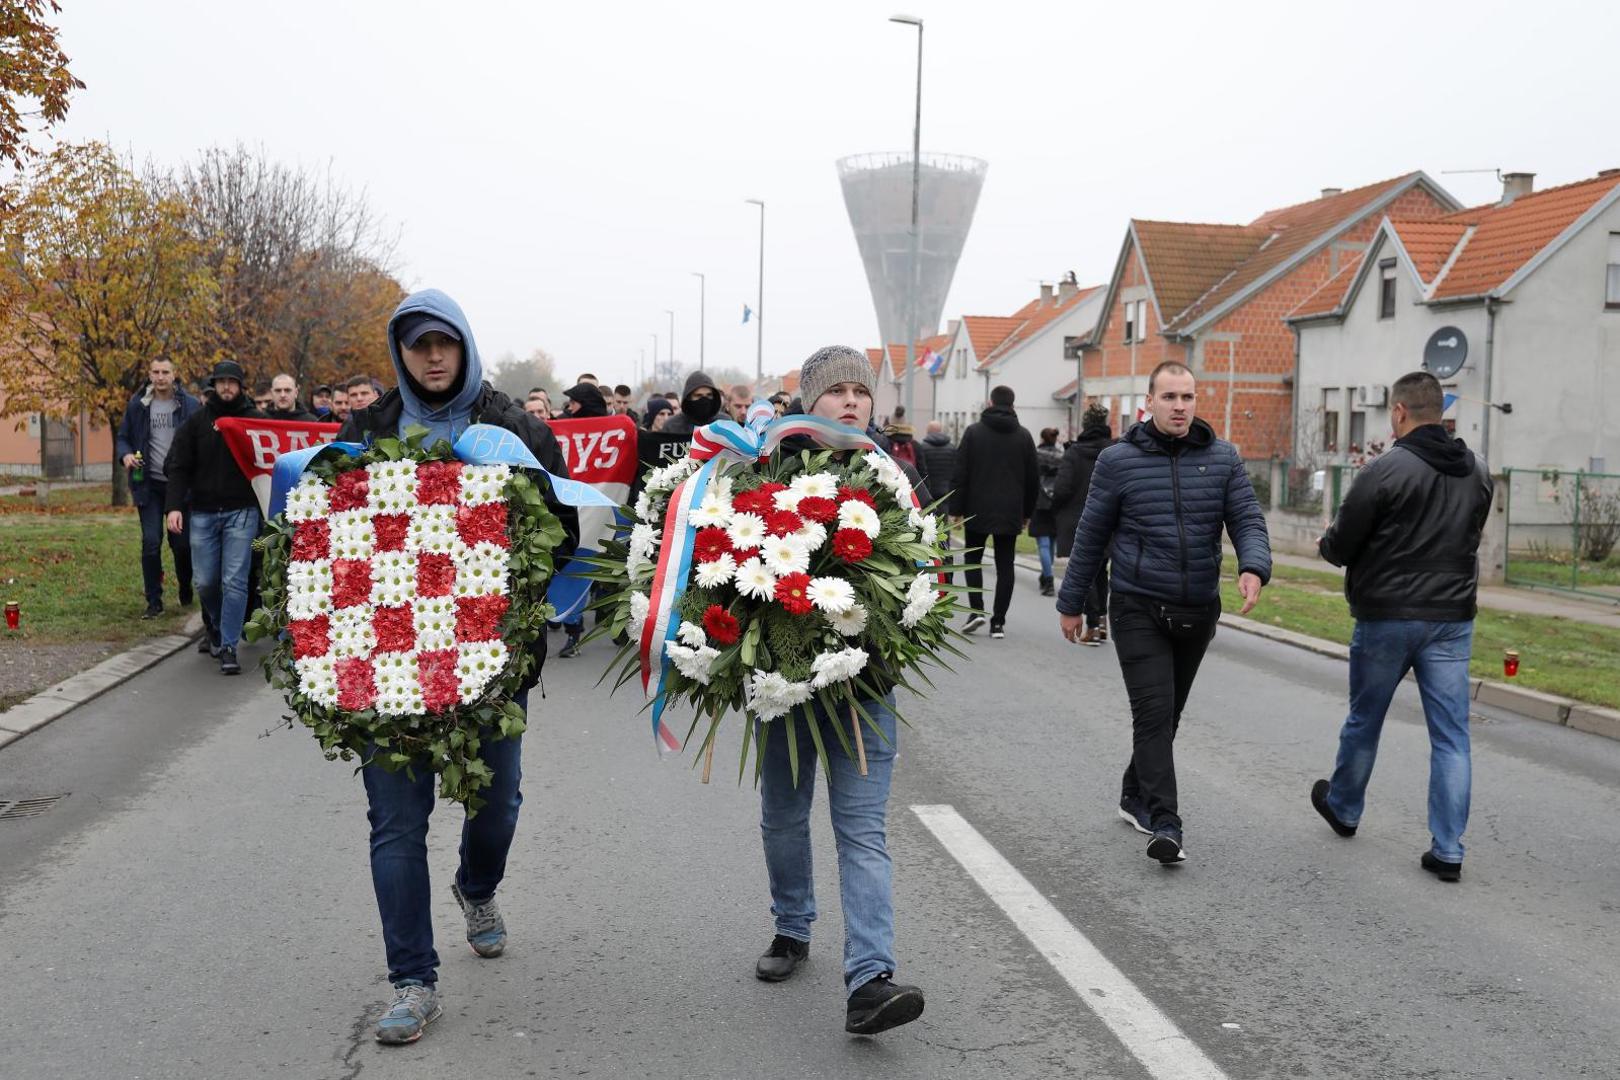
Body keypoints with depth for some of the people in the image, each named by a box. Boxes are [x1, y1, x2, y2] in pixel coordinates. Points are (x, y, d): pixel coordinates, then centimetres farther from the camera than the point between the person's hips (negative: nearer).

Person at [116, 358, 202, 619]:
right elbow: (123, 437, 12)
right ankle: (154, 602, 6)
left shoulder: (190, 405, -2)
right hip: (150, 484, 1)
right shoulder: (137, 405, 5)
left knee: (182, 542, 7)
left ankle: (186, 592, 30)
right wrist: (125, 455, -10)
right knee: (150, 543, -3)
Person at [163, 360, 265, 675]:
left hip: (241, 511, -2)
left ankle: (228, 647, -2)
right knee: (204, 581, 6)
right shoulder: (197, 421, 6)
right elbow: (178, 466, 5)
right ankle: (216, 626, 34)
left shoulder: (255, 419, 3)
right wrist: (174, 506, -8)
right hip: (203, 512, 2)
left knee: (234, 581, -7)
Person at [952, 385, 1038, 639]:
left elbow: (961, 474, -5)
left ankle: (977, 610, -2)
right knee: (1005, 566, 5)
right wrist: (1027, 512, 15)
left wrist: (957, 509, -1)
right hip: (1010, 513, 2)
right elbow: (1033, 479, 8)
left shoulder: (973, 432, -2)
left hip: (978, 511, -2)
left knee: (973, 559, 13)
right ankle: (998, 621, 2)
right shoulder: (1024, 436, 5)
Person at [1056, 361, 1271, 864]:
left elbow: (1247, 519, -1)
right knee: (1154, 712, -12)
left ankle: (1135, 795, 34)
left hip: (1198, 611, 4)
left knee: (1168, 713, 15)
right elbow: (1090, 536, 3)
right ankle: (1164, 824, -11)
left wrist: (1253, 567, -22)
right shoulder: (1118, 460, -3)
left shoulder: (1223, 458, 4)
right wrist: (1071, 602, 6)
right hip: (1139, 609, -3)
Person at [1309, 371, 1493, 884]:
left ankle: (1343, 808, 35)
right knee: (1451, 735, 6)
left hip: (1386, 616, -4)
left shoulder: (1385, 469, -15)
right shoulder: (1477, 471, 5)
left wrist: (1327, 542, 11)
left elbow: (1339, 546, -12)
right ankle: (1447, 850, 5)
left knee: (1363, 721, 15)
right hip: (1453, 618, 4)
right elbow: (1467, 537, 16)